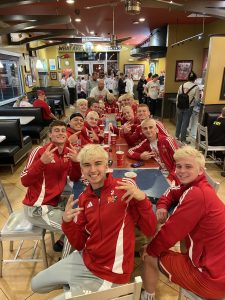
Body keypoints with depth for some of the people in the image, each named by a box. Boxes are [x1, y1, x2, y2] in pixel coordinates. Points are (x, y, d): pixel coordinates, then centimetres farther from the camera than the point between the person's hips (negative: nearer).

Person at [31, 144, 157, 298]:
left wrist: (142, 198, -31)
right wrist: (67, 222, -18)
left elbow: (150, 230, -14)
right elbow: (79, 244, 1)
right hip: (84, 260, 6)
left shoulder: (126, 186, -16)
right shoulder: (84, 198, -1)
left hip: (109, 272, -5)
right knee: (36, 284, 18)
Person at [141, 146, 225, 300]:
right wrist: (162, 207, -5)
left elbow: (172, 230, -21)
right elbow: (172, 192, 16)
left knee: (149, 256, 6)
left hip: (212, 276, -8)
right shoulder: (199, 186, 2)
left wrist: (150, 249, -4)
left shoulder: (197, 194, -25)